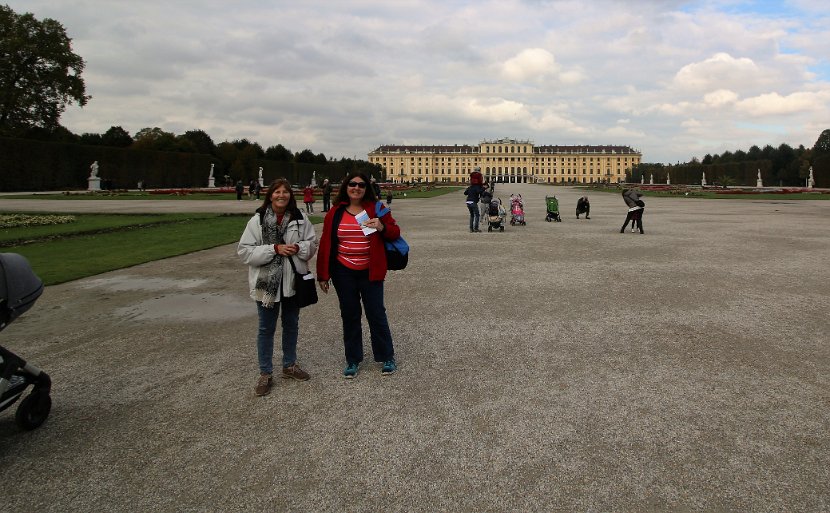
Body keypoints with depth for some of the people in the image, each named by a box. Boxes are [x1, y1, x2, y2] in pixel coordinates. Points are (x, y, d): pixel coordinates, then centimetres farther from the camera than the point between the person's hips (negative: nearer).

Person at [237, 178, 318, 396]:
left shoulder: (300, 219, 0)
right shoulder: (257, 221, -8)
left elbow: (313, 244, 7)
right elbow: (244, 250, -11)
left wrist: (298, 248, -16)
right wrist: (274, 248, -21)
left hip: (293, 280, 3)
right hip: (266, 282, -3)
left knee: (291, 325, 17)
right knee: (266, 328, 7)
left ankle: (289, 365, 35)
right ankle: (265, 374, 19)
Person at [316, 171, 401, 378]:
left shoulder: (376, 208, -1)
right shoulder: (335, 213, 2)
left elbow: (395, 232, 3)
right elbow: (326, 244, 4)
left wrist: (382, 227, -20)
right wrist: (323, 275, 2)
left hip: (370, 272, -1)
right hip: (343, 273, 2)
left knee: (377, 314, 4)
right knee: (349, 316, 10)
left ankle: (387, 357, 21)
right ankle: (352, 360, 24)